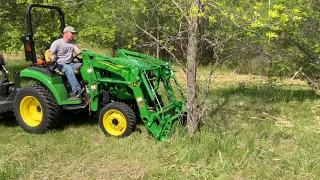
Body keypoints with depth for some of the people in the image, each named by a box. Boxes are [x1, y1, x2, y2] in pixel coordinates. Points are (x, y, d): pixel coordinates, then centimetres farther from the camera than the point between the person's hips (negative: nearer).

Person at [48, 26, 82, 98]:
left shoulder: (72, 44, 18)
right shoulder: (57, 43, 1)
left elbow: (78, 51, 2)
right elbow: (50, 55, -6)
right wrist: (52, 57, -32)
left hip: (70, 63, 5)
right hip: (59, 64, -5)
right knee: (68, 68, -38)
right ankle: (76, 90, -48)